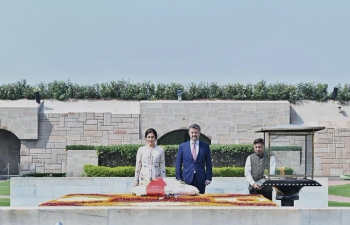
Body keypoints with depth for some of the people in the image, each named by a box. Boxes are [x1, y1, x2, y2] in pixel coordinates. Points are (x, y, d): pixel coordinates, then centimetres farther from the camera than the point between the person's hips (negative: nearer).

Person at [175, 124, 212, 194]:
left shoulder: (205, 146, 7)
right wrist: (179, 178, 0)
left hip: (200, 180, 0)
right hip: (187, 179, 0)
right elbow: (178, 164, 7)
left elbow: (208, 163, 7)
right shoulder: (182, 146, 6)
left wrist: (208, 178, 0)